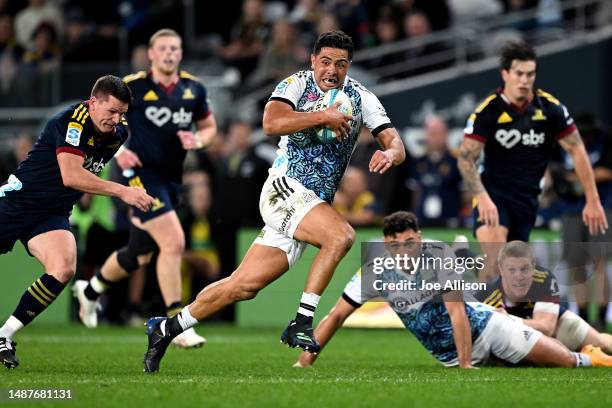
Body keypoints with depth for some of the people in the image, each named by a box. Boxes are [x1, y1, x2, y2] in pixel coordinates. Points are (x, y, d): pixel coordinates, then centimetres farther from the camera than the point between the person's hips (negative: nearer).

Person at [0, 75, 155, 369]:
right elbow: (70, 176, -30)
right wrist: (122, 192, -31)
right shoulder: (72, 122, -21)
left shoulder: (117, 133, 2)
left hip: (52, 216, 5)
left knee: (63, 270, -21)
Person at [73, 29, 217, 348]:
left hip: (171, 178, 6)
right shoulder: (132, 87, -8)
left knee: (139, 255, 18)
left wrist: (198, 140, -6)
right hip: (142, 174, -6)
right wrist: (117, 150, -14)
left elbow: (209, 126, 17)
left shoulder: (193, 88, 5)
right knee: (173, 241, -22)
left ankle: (90, 290, 46)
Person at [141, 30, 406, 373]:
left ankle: (166, 329, 16)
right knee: (341, 236, -31)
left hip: (317, 203, 5)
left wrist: (390, 154, -22)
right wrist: (322, 117, -25)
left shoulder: (361, 98, 8)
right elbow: (271, 123, -22)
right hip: (285, 188, -5)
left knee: (245, 286, 3)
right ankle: (301, 324, -21)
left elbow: (396, 144, 1)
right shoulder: (297, 84, -3)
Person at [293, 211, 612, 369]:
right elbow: (337, 316, -12)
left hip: (482, 327, -2)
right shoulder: (376, 272, -16)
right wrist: (305, 361, -21)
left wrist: (466, 364, -29)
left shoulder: (440, 254, -23)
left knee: (565, 362, -6)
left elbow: (456, 310, -25)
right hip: (449, 354, 3)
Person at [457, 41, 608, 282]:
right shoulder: (488, 111, -11)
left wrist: (592, 201, -3)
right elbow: (466, 158, -11)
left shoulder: (550, 108, -4)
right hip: (493, 193, -3)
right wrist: (482, 198, -25)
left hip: (527, 198, 3)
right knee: (495, 259, -25)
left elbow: (577, 151, 1)